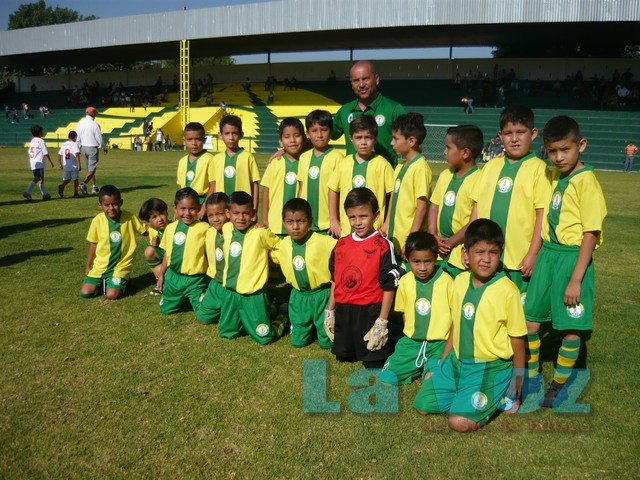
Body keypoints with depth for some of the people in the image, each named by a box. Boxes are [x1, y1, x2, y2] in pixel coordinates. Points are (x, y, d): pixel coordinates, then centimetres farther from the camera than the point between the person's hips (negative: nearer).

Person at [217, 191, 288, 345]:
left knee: (264, 337, -2)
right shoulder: (226, 229, -1)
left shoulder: (261, 233, -17)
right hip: (230, 292, 5)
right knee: (226, 332, 13)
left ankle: (280, 320, 27)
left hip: (253, 295, -5)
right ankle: (246, 322, 40)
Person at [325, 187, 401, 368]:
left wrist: (382, 321, -11)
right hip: (343, 311, 5)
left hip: (370, 312, -5)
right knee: (342, 357, 17)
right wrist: (330, 311, 14)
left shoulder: (383, 246, -11)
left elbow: (389, 286, -10)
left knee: (374, 363, 5)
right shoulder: (341, 244, 6)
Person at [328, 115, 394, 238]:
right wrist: (333, 220, 11)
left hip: (374, 229, -3)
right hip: (346, 229, 4)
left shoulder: (382, 164, -5)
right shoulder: (344, 163, 6)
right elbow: (333, 190, 14)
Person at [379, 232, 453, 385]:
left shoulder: (446, 281, -9)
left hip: (439, 344, -3)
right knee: (386, 378, -8)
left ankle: (431, 369, 7)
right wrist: (412, 333, 5)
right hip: (411, 342, 4)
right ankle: (418, 368, 15)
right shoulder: (405, 281, 2)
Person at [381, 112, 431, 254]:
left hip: (408, 238, -8)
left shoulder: (420, 167, -14)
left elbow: (422, 207, -17)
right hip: (395, 236, 8)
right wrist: (387, 225, 15)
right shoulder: (400, 167, 10)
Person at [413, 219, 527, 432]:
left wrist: (516, 383, -4)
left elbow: (517, 338, -9)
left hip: (491, 368, -6)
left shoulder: (507, 290, -16)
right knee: (422, 405, 3)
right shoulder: (460, 280, 2)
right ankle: (465, 394, 21)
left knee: (460, 422, -19)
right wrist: (441, 365, 16)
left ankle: (498, 397, 7)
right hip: (457, 361, 6)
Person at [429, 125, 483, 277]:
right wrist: (433, 236, -1)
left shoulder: (479, 180, -14)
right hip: (440, 252, 7)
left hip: (462, 255, -6)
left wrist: (450, 242, -12)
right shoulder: (445, 175, 9)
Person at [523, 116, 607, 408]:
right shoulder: (553, 177, 9)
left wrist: (576, 278, -17)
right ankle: (531, 377, 30)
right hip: (547, 253, 7)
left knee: (570, 327, 6)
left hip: (572, 257, -7)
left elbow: (591, 233, -15)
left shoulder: (585, 181, -13)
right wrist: (536, 256, 13)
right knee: (530, 318, 10)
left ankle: (560, 385, 26)